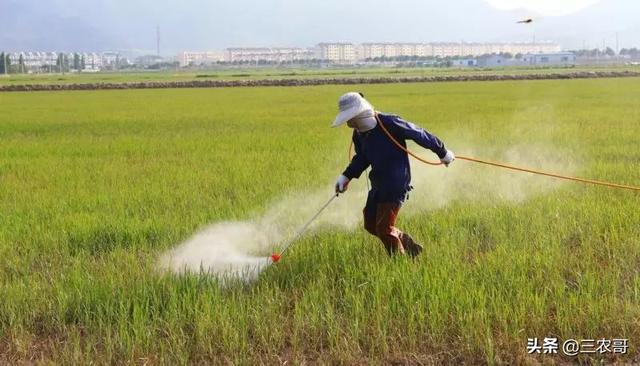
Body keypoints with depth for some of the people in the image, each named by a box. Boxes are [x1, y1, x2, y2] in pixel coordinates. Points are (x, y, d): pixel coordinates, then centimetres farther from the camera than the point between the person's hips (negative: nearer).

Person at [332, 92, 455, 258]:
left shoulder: (390, 124, -22)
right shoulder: (359, 134, 1)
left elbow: (419, 134, -12)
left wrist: (442, 152, -1)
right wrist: (346, 176, 6)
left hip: (396, 185, -8)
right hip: (378, 185, 8)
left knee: (384, 228, -7)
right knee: (370, 225, 12)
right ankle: (411, 247, 28)